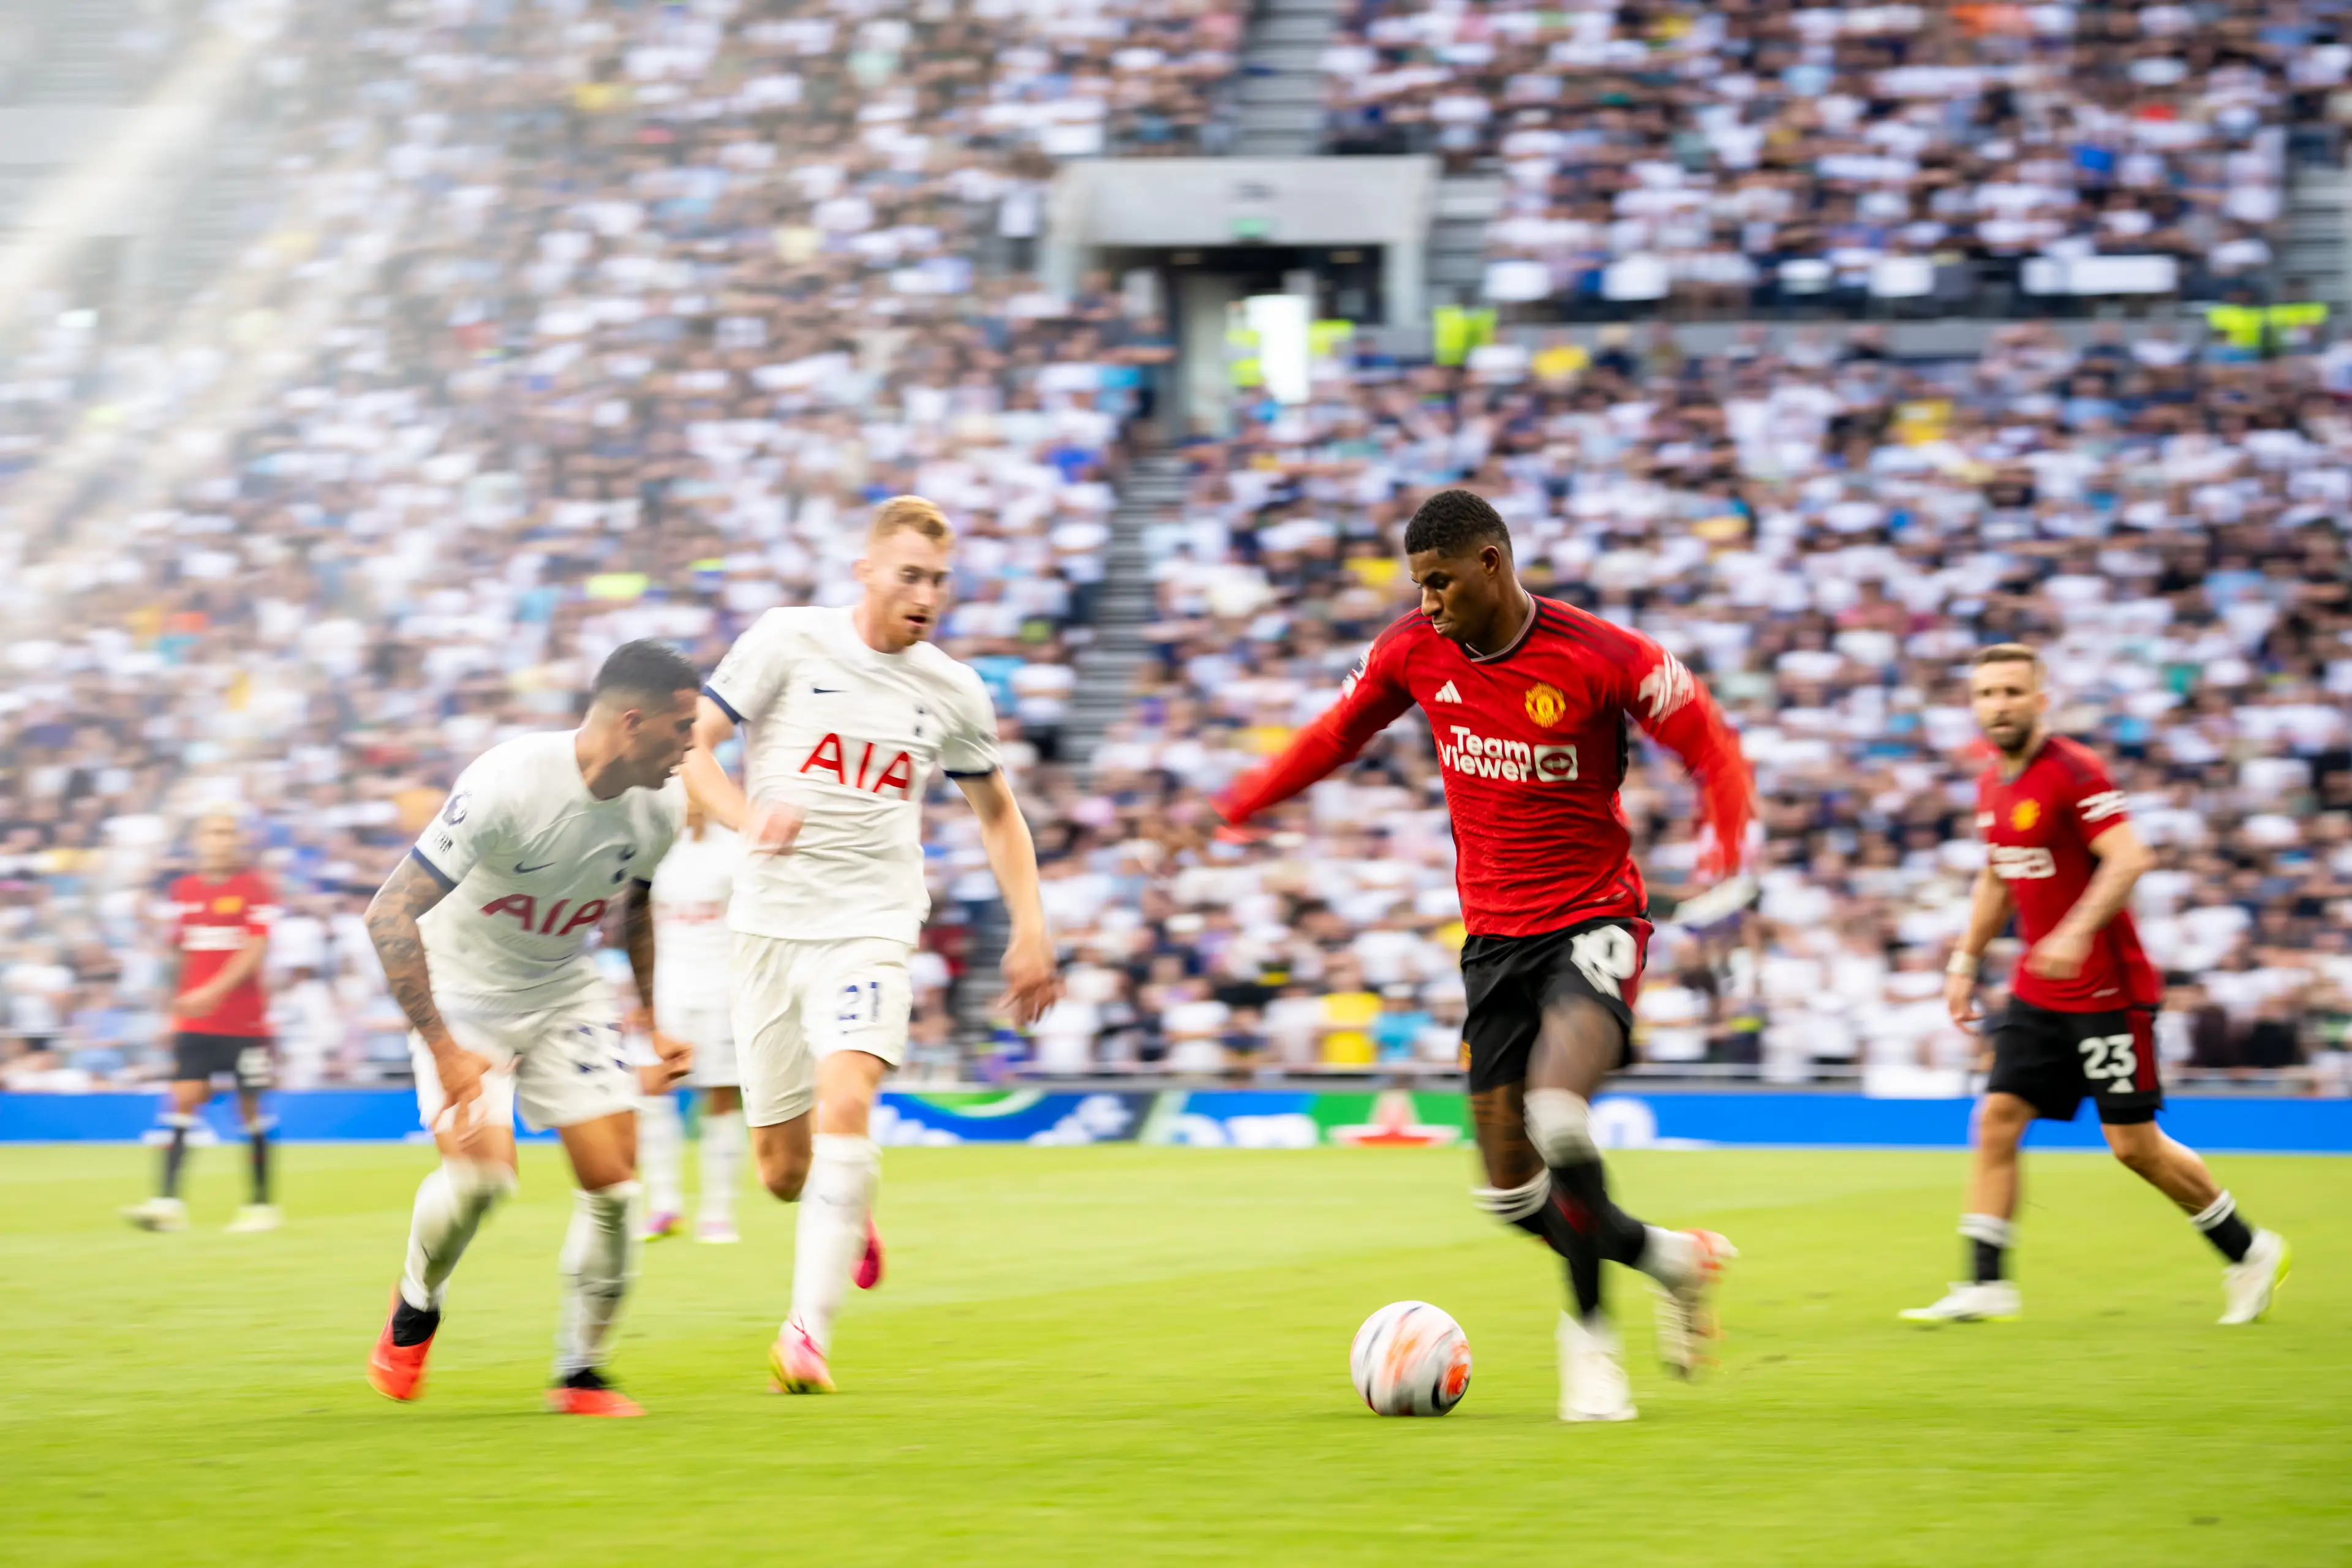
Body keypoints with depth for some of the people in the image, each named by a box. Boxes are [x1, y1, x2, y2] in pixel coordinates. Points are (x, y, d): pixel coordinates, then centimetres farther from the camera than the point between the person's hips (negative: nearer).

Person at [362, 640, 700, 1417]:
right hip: (461, 993, -5)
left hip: (563, 992, 6)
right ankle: (416, 1306, 7)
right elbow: (391, 913, -31)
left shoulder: (660, 809, -10)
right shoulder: (509, 785, -31)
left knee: (613, 1178, -7)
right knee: (481, 1166, -24)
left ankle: (581, 1373, 10)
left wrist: (655, 1023, 11)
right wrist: (442, 1048, -33)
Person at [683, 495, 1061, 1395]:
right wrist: (747, 817, -22)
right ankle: (848, 1217, 42)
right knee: (783, 1170, 4)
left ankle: (809, 1331, -28)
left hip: (871, 926, 0)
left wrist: (1030, 930, 12)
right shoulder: (788, 643, -2)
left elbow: (997, 812, 21)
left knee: (846, 1102, -26)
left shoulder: (952, 693, 6)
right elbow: (689, 748, -3)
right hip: (769, 922, 0)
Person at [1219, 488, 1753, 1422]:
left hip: (1593, 918, -5)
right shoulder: (1413, 651, 0)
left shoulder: (1602, 657, -14)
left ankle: (1589, 1329, -9)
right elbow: (1338, 733, 17)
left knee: (1558, 1112, -30)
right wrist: (1237, 806, 15)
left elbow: (1710, 748, -7)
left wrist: (1725, 838, -26)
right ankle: (1671, 1259, 27)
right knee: (1512, 1189, 1)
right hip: (1493, 934, 5)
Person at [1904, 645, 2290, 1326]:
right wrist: (1965, 962, 20)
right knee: (1997, 1119, -4)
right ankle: (1985, 1284, -4)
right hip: (2038, 994, 7)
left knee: (2134, 1144, -3)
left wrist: (2076, 933, -35)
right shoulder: (1992, 785, 10)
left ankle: (2249, 1251, 16)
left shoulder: (2073, 771, -15)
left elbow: (2130, 859, -25)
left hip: (2108, 991, -7)